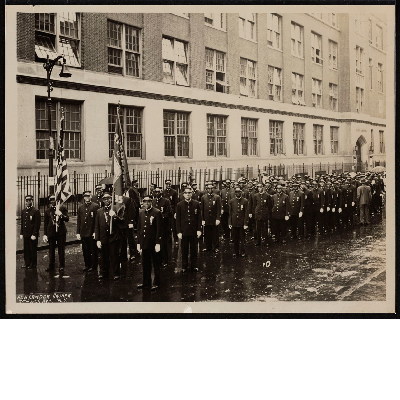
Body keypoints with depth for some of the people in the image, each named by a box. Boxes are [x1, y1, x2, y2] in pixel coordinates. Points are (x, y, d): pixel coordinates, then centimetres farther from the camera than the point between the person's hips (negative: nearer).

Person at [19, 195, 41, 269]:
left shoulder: (36, 211, -8)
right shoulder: (23, 211, 13)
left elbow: (37, 224, -11)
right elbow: (22, 223, 17)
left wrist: (34, 234, -14)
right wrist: (21, 233, 11)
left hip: (32, 235, -6)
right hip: (25, 234, 6)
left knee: (33, 250, 2)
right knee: (26, 250, 10)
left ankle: (33, 264, 12)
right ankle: (27, 263, 20)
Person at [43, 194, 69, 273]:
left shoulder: (62, 208, 4)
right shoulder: (47, 211, 9)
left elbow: (67, 219, -1)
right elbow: (45, 223, 12)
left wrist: (61, 215, -21)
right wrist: (45, 234, 7)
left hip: (61, 232, -2)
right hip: (51, 232, 2)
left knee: (61, 249, 3)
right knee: (51, 250, 7)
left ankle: (62, 265, 13)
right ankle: (51, 265, 19)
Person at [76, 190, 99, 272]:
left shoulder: (95, 206, -3)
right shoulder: (80, 207, 12)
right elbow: (78, 220, 12)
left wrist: (95, 232, -11)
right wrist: (78, 232, 7)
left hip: (92, 233, -4)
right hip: (83, 233, 4)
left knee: (93, 250, 2)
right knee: (85, 250, 10)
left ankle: (93, 266, 11)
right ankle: (87, 265, 22)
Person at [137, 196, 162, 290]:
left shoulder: (157, 212, -7)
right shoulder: (141, 213, 10)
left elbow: (159, 229, -10)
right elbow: (139, 228, 14)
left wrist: (158, 243, -14)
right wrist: (139, 242, 10)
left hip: (153, 243, -5)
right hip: (144, 242, 5)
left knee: (155, 264, 5)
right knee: (145, 264, 12)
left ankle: (156, 283, 14)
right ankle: (146, 283, 23)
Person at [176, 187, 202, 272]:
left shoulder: (196, 204, 2)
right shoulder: (179, 205, 1)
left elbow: (199, 217, 4)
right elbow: (178, 219, 2)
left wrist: (199, 230, -2)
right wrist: (179, 232, -4)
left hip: (194, 231, 1)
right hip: (184, 231, 0)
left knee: (194, 249, 8)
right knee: (184, 250, 6)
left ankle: (194, 265, 22)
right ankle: (184, 266, 18)